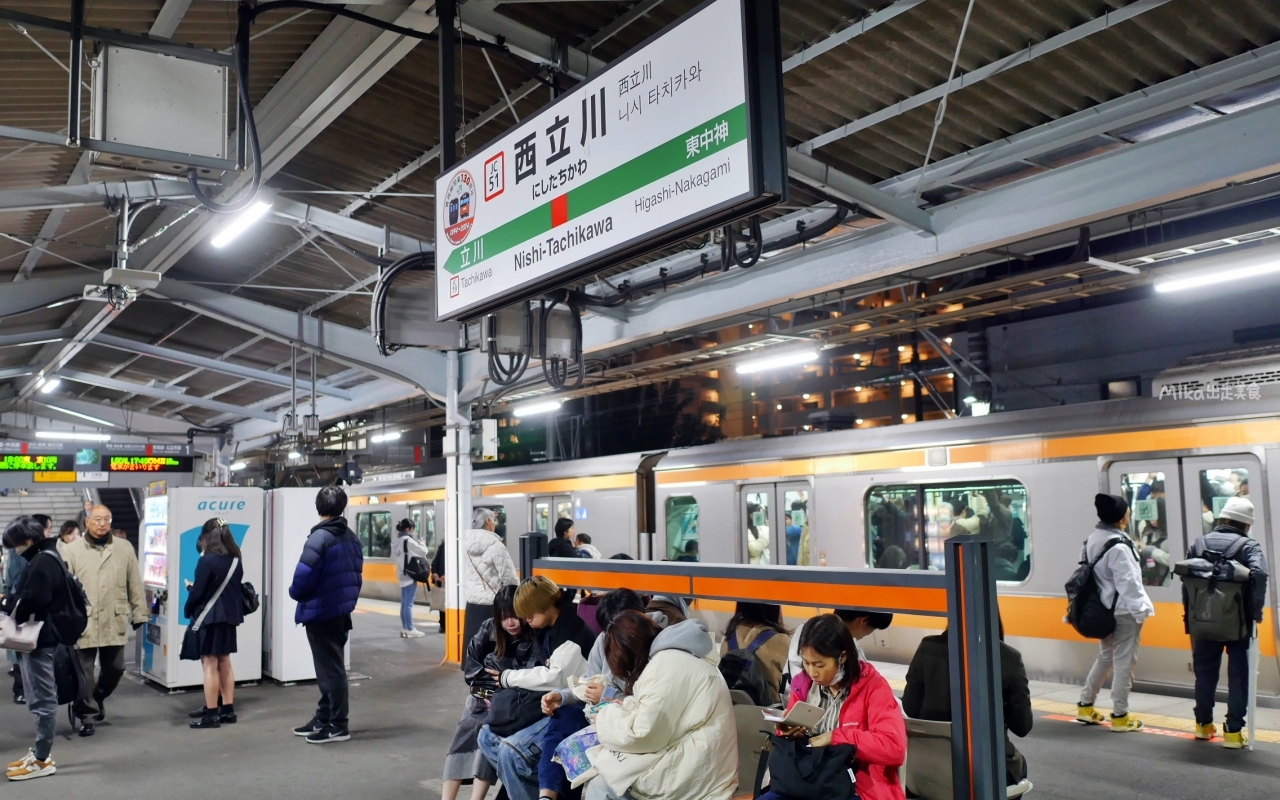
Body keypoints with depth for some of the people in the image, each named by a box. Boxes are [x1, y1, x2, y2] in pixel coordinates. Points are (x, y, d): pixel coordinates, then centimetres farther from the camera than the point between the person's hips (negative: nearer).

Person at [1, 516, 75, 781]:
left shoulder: (43, 563, -17)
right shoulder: (45, 558, 14)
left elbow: (31, 602, -25)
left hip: (38, 639, -10)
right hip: (38, 637, 10)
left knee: (42, 698, -3)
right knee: (41, 697, 16)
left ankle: (43, 759, 5)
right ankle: (41, 751, 25)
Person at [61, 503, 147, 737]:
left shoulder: (125, 549, 5)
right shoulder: (71, 551, -2)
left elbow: (134, 584, 8)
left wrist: (139, 613, 8)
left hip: (114, 622, 2)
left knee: (115, 669, 12)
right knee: (84, 673, 3)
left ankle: (99, 697, 40)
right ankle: (86, 716, 16)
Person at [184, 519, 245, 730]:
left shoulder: (207, 560, -15)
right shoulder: (236, 560, 7)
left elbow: (197, 591, -13)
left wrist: (187, 611, 2)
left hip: (209, 617, -7)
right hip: (229, 616, 7)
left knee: (210, 664, -2)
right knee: (224, 662, 14)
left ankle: (211, 714, 1)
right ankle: (227, 709, 18)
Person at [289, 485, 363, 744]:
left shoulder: (319, 538, -19)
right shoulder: (351, 537, 7)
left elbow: (304, 575, -23)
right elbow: (357, 572, 11)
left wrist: (295, 593, -2)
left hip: (320, 612, -8)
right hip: (342, 611, 8)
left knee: (330, 669, -1)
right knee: (331, 667, 17)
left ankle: (338, 726, 6)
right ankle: (323, 718, 28)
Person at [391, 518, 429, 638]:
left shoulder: (396, 542, 10)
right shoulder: (408, 540, -15)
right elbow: (423, 551, -11)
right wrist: (422, 546, 10)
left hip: (402, 574, 8)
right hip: (410, 574, -8)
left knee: (404, 603, 12)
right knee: (409, 603, -4)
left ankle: (404, 628, 16)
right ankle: (410, 629, -1)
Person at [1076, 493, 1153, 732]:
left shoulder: (1092, 540, 7)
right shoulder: (1118, 546, -21)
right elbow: (1128, 582, -22)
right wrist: (1141, 608, -15)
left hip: (1104, 608, 9)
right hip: (1124, 610, -9)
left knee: (1105, 657, 20)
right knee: (1124, 662, 1)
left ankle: (1085, 705, 25)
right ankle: (1120, 716, 9)